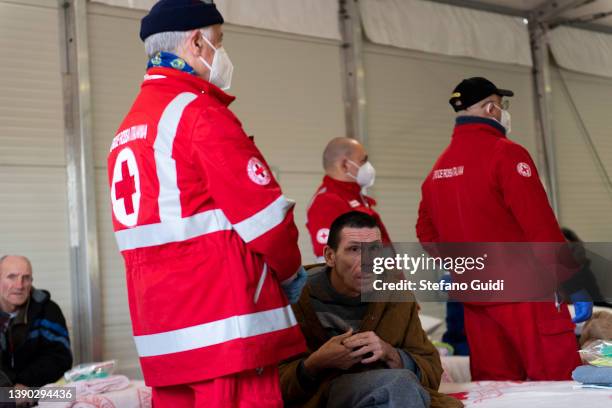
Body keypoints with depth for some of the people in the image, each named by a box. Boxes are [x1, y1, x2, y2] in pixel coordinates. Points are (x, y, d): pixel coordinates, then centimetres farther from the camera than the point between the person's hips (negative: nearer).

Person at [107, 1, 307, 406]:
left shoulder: (127, 131, 16)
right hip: (225, 322, -9)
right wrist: (290, 273, 6)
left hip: (162, 333, 9)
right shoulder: (198, 111, -10)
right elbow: (263, 212, -12)